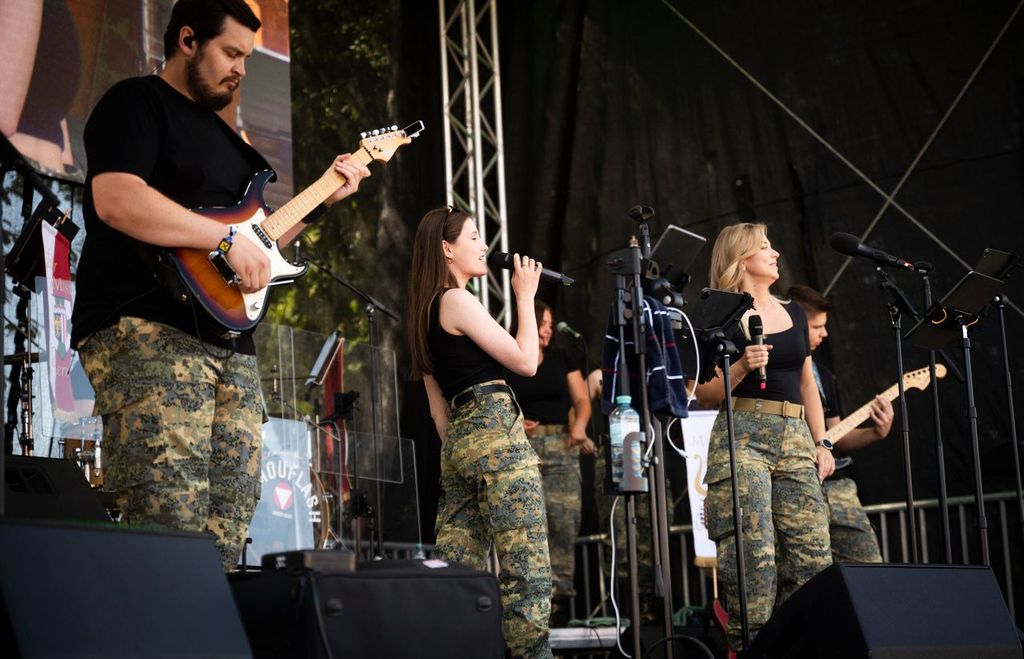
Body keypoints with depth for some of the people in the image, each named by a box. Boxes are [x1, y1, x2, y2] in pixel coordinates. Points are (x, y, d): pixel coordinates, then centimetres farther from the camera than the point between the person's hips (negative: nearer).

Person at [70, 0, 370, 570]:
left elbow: (256, 234, 30)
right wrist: (228, 238, -18)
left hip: (231, 346, 9)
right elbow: (115, 200, -20)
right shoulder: (136, 104, -1)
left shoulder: (222, 133, 26)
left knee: (228, 532, 5)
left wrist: (324, 197, 20)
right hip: (148, 335, -9)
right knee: (169, 526, -18)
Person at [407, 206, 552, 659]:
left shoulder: (427, 314, 20)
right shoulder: (458, 301, -6)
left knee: (456, 570, 6)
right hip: (495, 432, -9)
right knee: (527, 570, -10)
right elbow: (525, 361, -7)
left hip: (457, 440, 9)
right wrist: (525, 297, 3)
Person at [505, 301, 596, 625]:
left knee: (565, 519, -7)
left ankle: (559, 593, -4)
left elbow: (581, 399, 11)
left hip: (562, 444, 3)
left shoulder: (561, 360, 15)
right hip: (523, 446, -3)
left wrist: (579, 426, -8)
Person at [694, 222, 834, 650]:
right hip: (742, 436, -5)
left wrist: (821, 443, 12)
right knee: (753, 550, -14)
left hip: (795, 440, 5)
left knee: (812, 551, -4)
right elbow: (704, 396, 0)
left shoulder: (793, 314, 20)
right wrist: (741, 368, -16)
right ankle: (750, 643, -11)